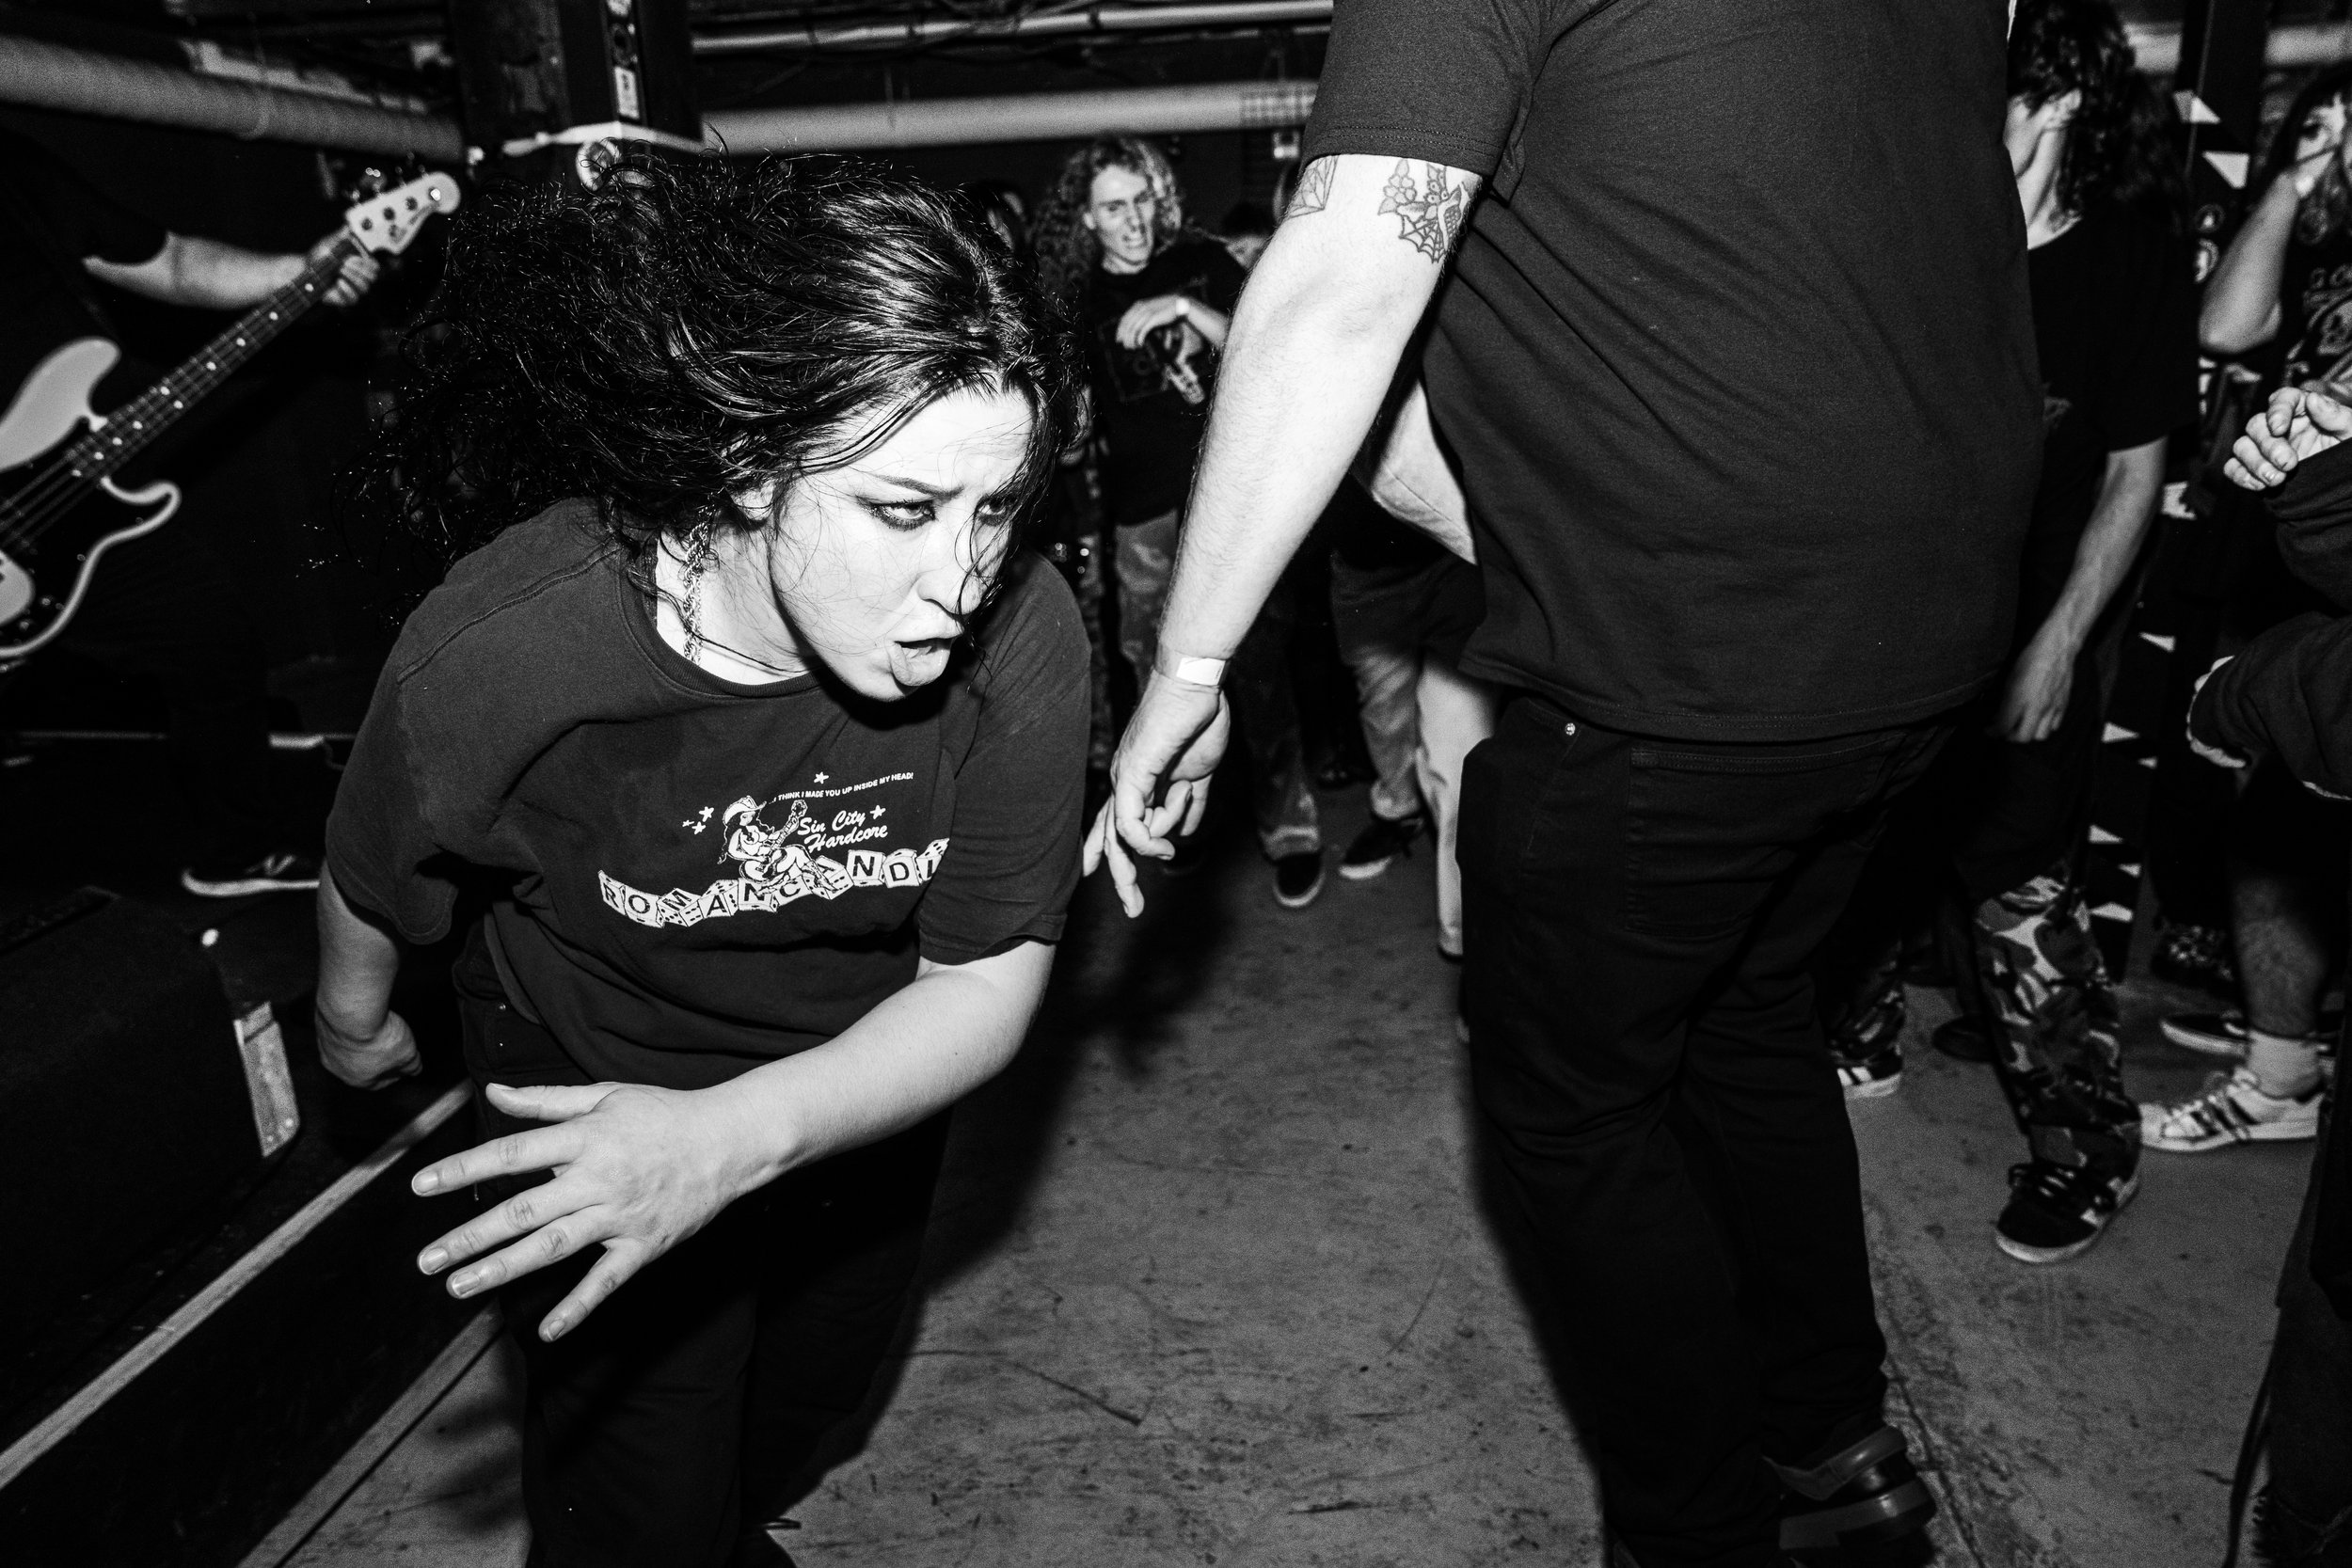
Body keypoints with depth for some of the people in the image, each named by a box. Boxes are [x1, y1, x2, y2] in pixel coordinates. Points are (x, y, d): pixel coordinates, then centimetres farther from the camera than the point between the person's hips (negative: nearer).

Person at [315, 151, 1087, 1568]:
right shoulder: (502, 655, -36)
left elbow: (987, 984, -24)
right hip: (595, 1081, -3)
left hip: (864, 1080, 4)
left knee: (815, 1393, 31)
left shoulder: (1022, 631, -33)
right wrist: (354, 1024, 8)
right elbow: (380, 887, -13)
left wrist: (726, 1141, -39)